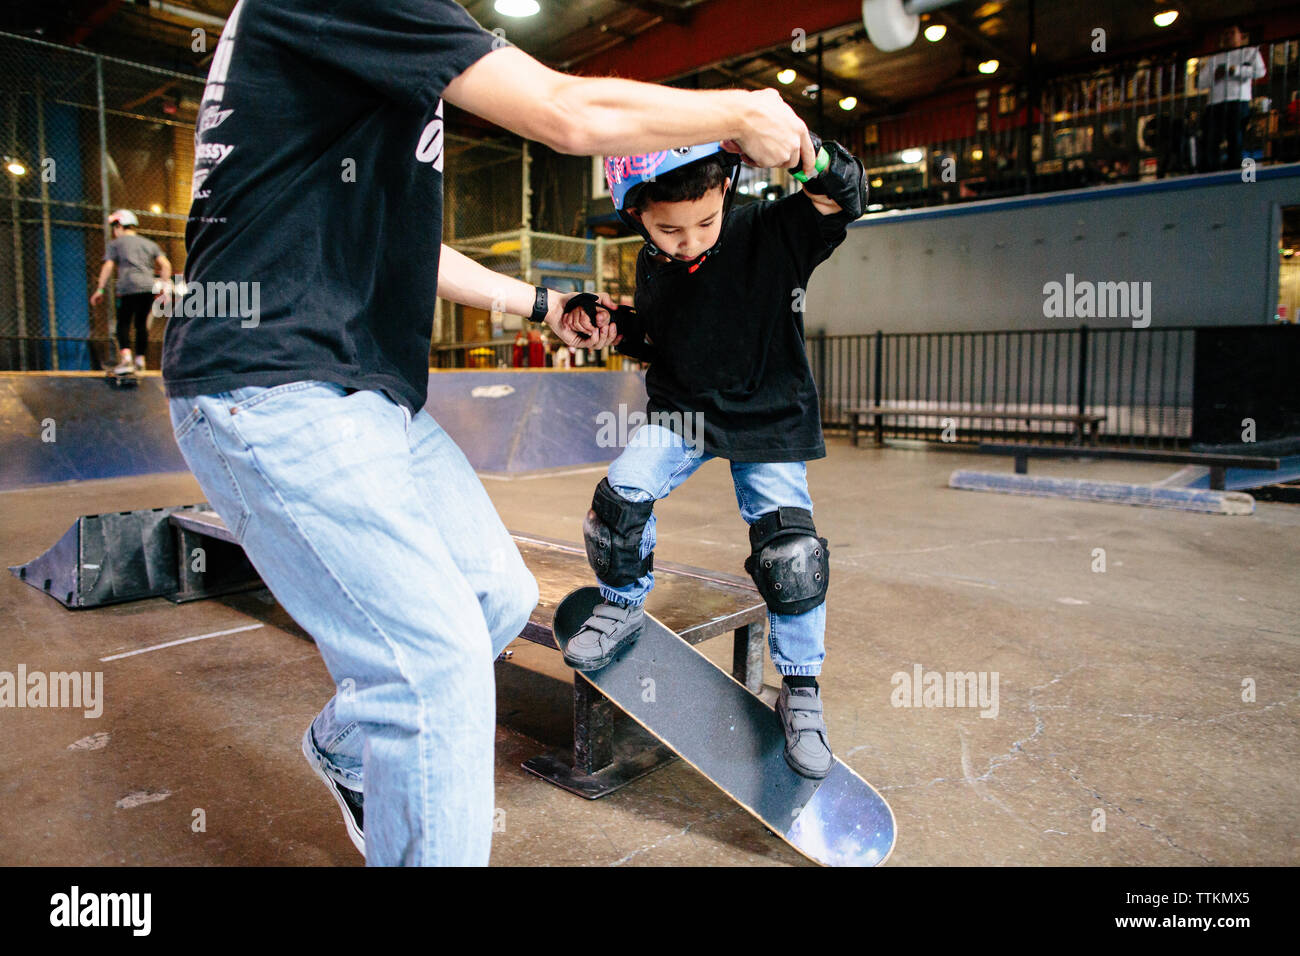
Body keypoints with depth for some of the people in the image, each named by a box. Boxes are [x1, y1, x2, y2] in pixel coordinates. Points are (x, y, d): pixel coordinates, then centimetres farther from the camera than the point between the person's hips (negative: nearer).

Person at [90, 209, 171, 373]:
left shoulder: (115, 243, 11)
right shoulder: (149, 243, 22)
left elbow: (108, 266, 2)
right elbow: (165, 264, 11)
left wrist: (100, 289, 2)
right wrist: (164, 286, 12)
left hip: (129, 287, -4)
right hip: (149, 287, 4)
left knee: (123, 323, 0)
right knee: (142, 324, 12)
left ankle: (125, 359, -17)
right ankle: (140, 360, 14)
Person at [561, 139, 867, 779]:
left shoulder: (774, 235, -16)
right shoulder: (651, 268, -2)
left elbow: (843, 196, -30)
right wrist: (619, 326, -9)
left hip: (767, 419, -3)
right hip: (681, 411, 4)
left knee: (790, 559, -8)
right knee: (620, 498, -17)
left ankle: (801, 694, 13)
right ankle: (623, 606, 14)